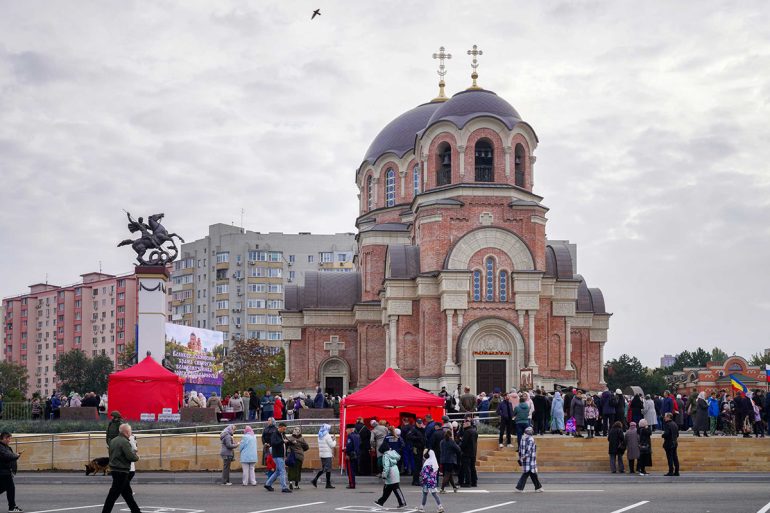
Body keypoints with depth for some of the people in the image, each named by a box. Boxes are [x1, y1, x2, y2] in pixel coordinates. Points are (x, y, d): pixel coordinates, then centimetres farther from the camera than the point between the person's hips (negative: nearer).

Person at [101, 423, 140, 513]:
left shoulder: (113, 441, 10)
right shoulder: (125, 442, -17)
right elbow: (131, 456, -23)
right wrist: (137, 457, 1)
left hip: (114, 470, 9)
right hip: (122, 471, -9)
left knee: (127, 492, 16)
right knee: (113, 495, -5)